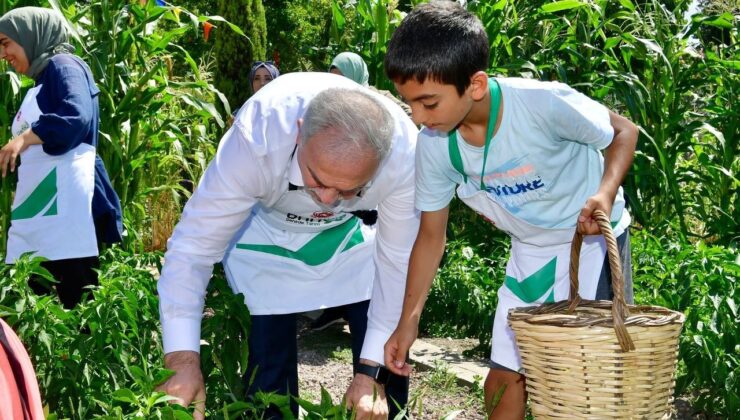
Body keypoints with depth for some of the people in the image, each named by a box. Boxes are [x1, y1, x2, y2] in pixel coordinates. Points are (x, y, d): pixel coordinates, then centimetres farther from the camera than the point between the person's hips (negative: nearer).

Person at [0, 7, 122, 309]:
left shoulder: (63, 65, 0)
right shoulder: (40, 83, 26)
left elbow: (77, 116, -20)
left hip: (67, 207, -9)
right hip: (36, 215, 9)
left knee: (77, 306, -9)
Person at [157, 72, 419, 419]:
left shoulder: (404, 155, -35)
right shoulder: (255, 140, -40)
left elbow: (398, 261, -21)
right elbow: (192, 247, -33)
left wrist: (371, 371, -19)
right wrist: (182, 361, -39)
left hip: (356, 231, 1)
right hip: (266, 229, -1)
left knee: (389, 362, -1)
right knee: (267, 370, -5)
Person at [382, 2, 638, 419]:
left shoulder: (544, 103, -32)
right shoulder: (433, 144, -18)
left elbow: (623, 131, -13)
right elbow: (431, 234, -4)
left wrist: (606, 191, -32)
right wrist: (409, 321, -5)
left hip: (594, 238, -4)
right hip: (532, 250, 4)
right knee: (503, 380, 5)